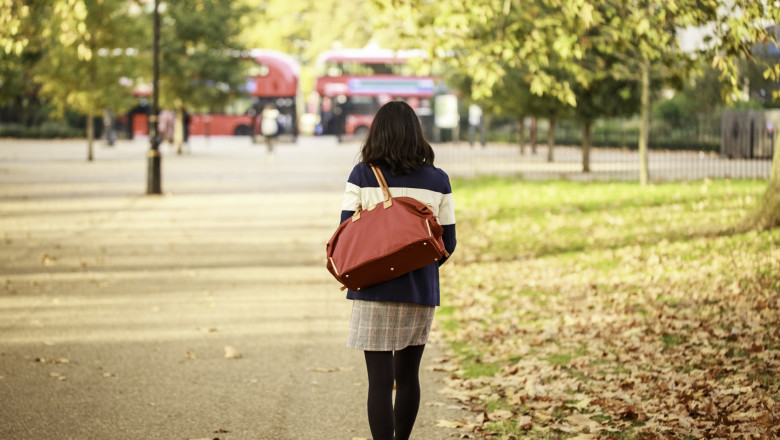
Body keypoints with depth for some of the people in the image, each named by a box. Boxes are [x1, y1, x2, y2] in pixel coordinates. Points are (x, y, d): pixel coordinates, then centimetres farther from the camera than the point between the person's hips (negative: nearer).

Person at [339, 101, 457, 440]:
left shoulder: (362, 176, -6)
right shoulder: (437, 181, 0)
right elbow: (447, 243, 3)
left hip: (374, 289, -3)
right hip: (420, 292, 3)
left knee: (380, 380, -1)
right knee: (408, 376, 17)